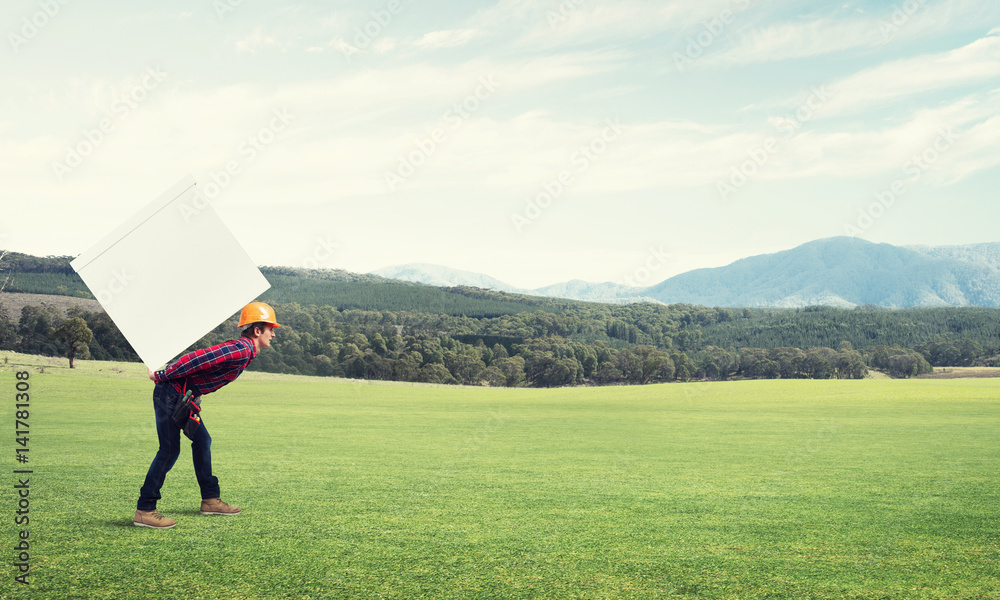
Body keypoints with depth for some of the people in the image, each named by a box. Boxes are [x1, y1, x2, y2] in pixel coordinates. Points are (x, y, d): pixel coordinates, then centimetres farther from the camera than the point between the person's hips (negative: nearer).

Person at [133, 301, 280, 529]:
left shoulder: (242, 350, 14)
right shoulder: (240, 350, -19)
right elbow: (197, 358, -25)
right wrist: (162, 376, -18)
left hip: (185, 397, 11)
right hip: (171, 392, -11)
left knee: (202, 441, 16)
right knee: (169, 450, -10)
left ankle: (210, 500, 26)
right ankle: (144, 511, -7)